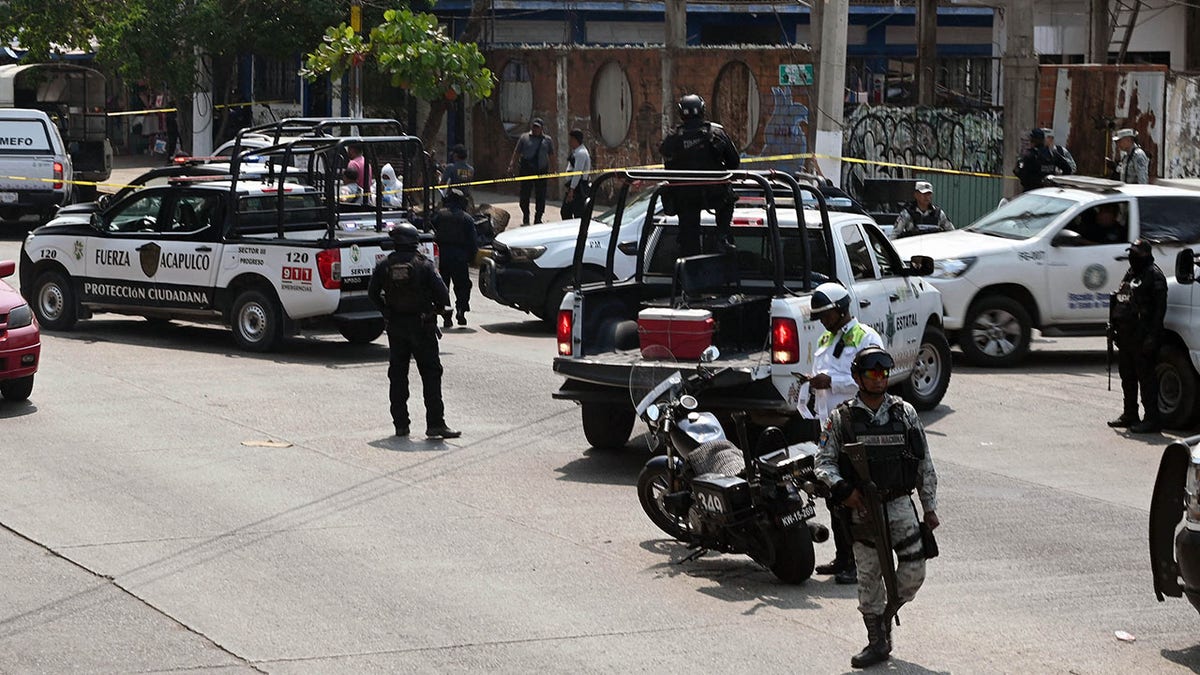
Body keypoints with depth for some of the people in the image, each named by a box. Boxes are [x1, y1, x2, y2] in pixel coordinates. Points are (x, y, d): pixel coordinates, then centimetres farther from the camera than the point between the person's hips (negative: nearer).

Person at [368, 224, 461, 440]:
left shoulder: (384, 266, -1)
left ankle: (401, 424, 11)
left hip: (395, 326, 3)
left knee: (397, 375, 11)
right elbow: (442, 294, -13)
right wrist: (436, 310, 7)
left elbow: (372, 293, 5)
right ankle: (435, 424, -9)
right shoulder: (424, 265, -9)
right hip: (421, 325, -3)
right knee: (431, 374, -2)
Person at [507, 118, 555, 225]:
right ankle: (526, 218, 10)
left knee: (540, 196, 2)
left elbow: (551, 155, 13)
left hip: (541, 171, 1)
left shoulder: (547, 140, 11)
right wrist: (511, 165, -2)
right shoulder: (524, 137, 7)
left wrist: (552, 169, 8)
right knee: (524, 194, -1)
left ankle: (538, 218, 11)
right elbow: (516, 152, 6)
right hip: (526, 170, -1)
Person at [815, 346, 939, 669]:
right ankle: (877, 641, 15)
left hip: (899, 505, 1)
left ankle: (888, 613, 20)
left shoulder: (905, 412, 4)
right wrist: (842, 488, -17)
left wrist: (930, 507, 9)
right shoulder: (841, 418, 0)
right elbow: (824, 462, 2)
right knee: (869, 576, 3)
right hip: (861, 508, -1)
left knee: (913, 570, -8)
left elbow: (924, 464, 10)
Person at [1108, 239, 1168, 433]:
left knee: (1146, 377, -8)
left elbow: (1160, 308, -16)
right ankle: (1129, 415, 23)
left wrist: (1152, 336, -22)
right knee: (1127, 376, 14)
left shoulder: (1153, 275, -10)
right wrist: (1113, 326, 18)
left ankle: (1152, 419, -6)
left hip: (1142, 335, -9)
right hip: (1126, 334, 9)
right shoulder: (1130, 274, 19)